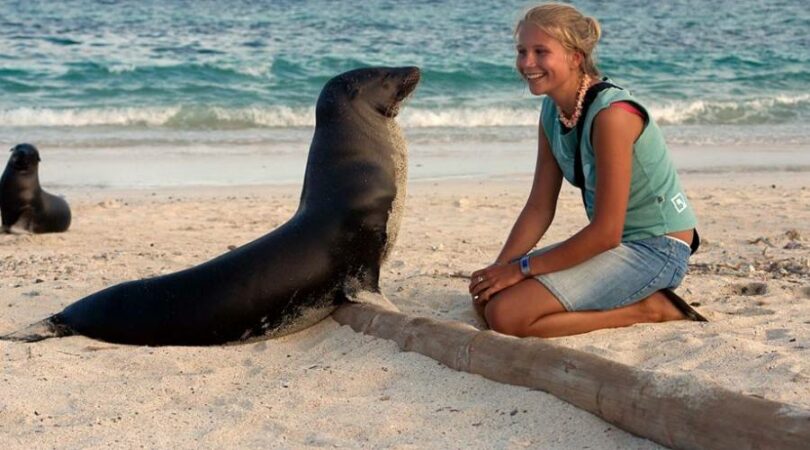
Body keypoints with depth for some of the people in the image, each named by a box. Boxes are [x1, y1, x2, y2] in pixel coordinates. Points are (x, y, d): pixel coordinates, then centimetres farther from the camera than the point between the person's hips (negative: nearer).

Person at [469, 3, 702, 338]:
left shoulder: (611, 113, -24)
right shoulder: (552, 111, 3)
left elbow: (606, 232, -23)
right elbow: (539, 208, 5)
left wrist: (521, 268, -18)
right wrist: (499, 268, -9)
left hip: (657, 250, -9)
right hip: (616, 243, 9)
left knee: (506, 314, -21)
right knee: (486, 299, 1)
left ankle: (645, 309, -6)